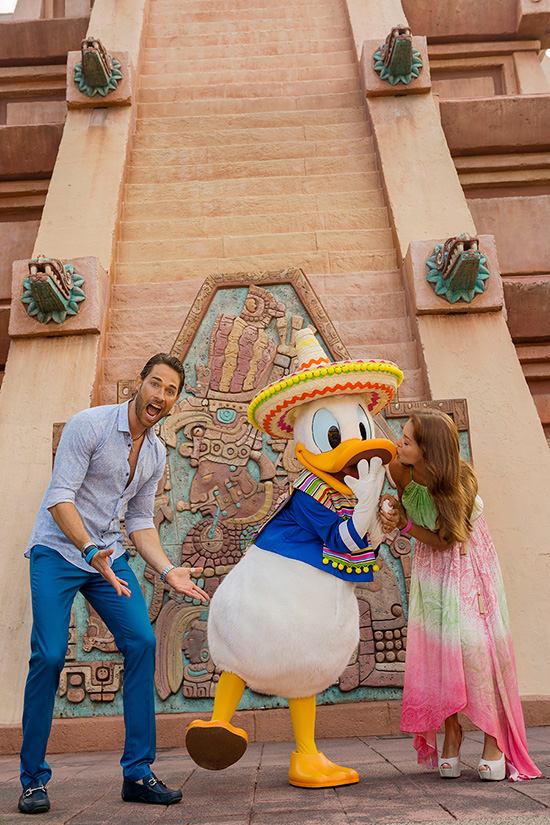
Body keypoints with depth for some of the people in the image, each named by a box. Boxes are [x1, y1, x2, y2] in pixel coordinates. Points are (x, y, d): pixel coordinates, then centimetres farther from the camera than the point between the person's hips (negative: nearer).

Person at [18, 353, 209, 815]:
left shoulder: (156, 454, 7)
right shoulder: (89, 425, -13)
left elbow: (140, 521, 11)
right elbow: (60, 498, -19)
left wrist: (168, 570, -2)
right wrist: (90, 551, -33)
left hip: (110, 557, 5)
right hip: (57, 551, -5)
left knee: (142, 642, -10)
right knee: (49, 655, -13)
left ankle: (138, 773, 1)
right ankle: (33, 779, 9)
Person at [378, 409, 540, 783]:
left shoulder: (462, 479, -29)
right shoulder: (401, 470, -20)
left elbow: (445, 541, -23)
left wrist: (405, 524, -31)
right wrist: (394, 506, -14)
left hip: (467, 560, -3)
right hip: (431, 566, 3)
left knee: (473, 642, -13)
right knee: (436, 646, -3)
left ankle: (494, 740, 0)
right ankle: (451, 733, 11)